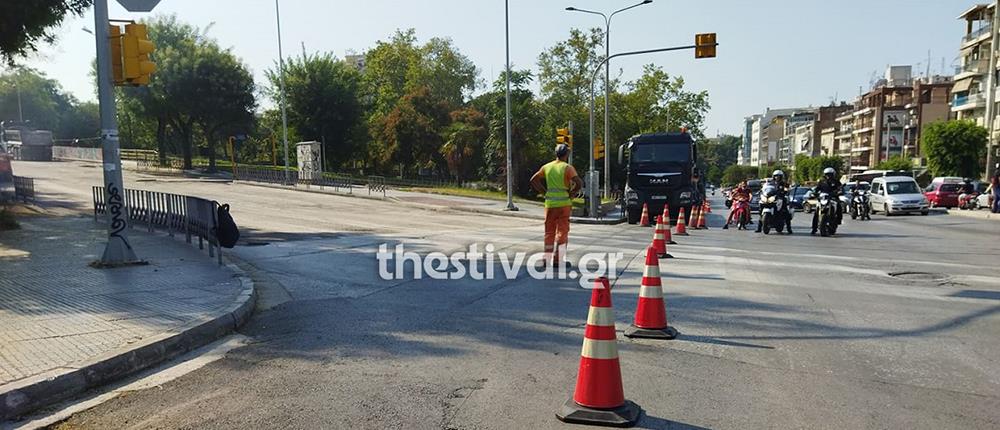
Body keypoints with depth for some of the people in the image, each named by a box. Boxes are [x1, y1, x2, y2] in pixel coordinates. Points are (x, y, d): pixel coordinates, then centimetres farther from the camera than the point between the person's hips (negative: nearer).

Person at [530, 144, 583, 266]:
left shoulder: (547, 167, 7)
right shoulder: (567, 168, -7)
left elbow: (533, 180, 8)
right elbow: (579, 183, -19)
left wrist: (544, 192, 8)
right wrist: (572, 194, -6)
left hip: (549, 204, 4)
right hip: (564, 204, -4)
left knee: (549, 232, 11)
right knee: (562, 231, 3)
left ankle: (547, 259, 11)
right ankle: (558, 259, 2)